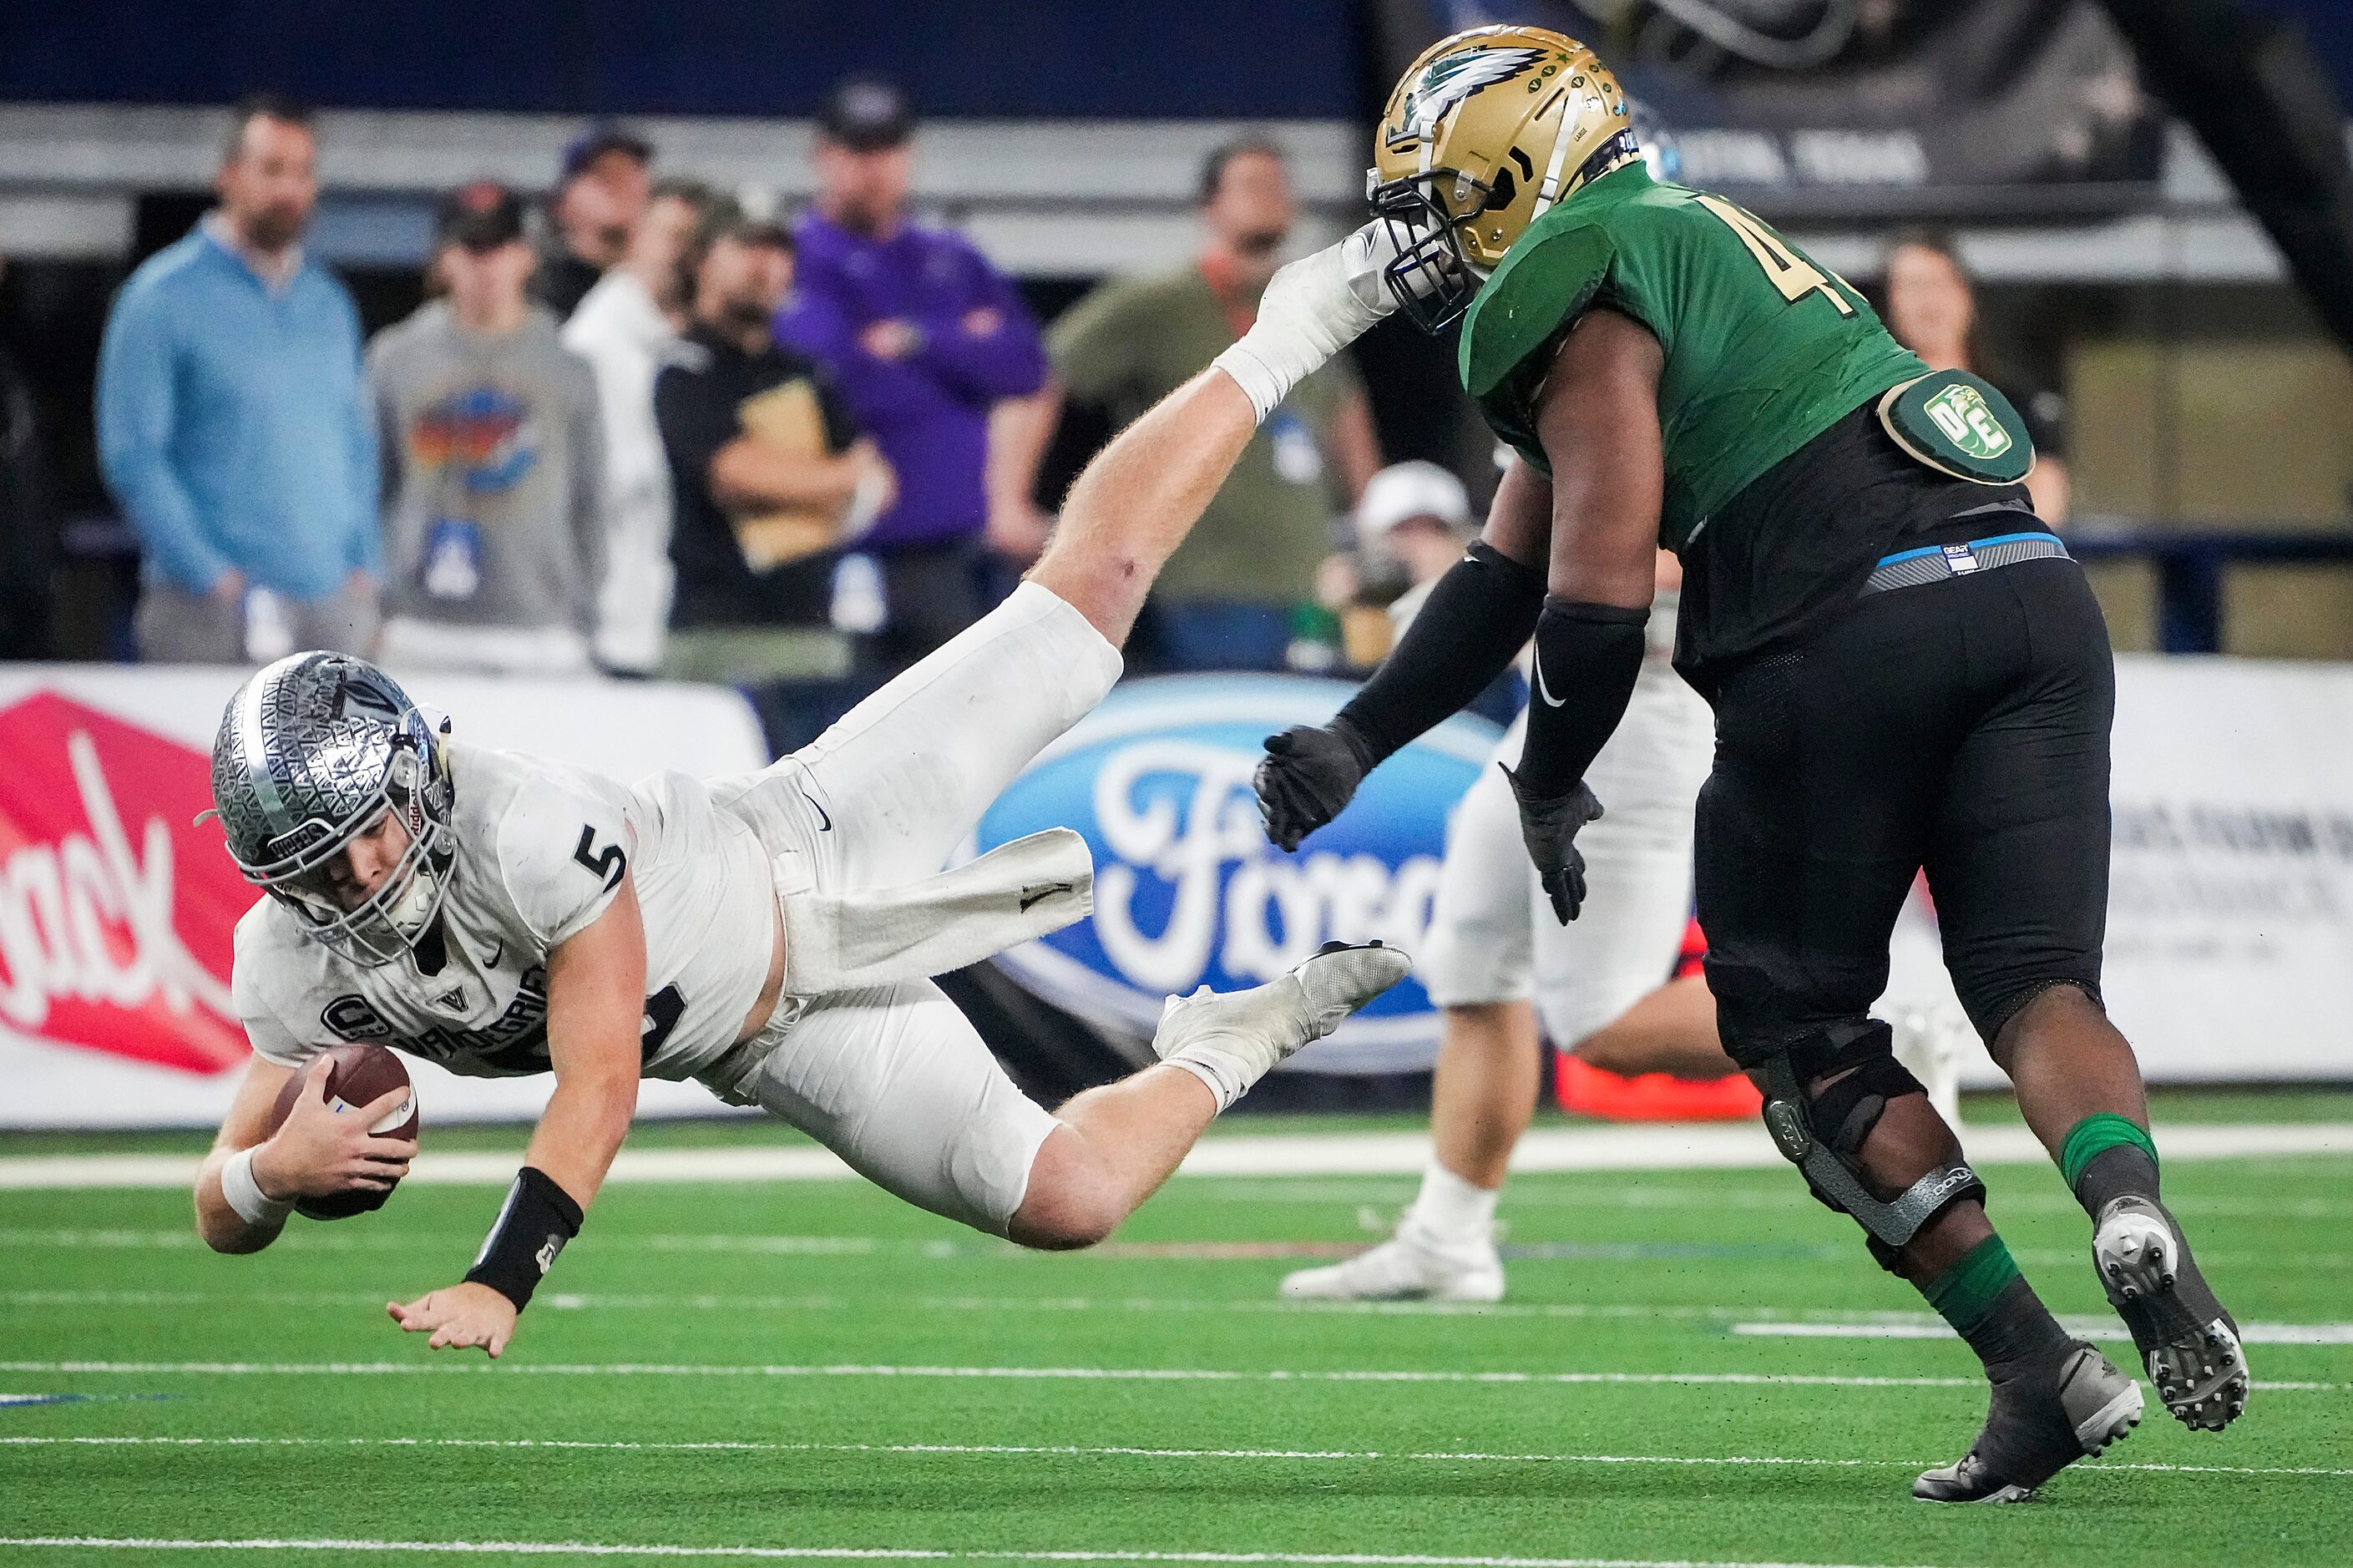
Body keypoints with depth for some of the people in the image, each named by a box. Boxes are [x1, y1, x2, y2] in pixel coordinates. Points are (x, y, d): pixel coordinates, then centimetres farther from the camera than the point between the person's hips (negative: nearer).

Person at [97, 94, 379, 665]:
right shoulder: (163, 295, -2)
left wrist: (364, 567, 7)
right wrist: (210, 576, -13)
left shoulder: (329, 303, 15)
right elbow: (131, 457, -7)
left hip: (336, 602, 5)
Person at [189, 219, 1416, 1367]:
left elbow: (599, 1085, -35)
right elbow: (223, 1221, -11)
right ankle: (1231, 1047, 25)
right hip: (774, 1047, 4)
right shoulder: (294, 966, -19)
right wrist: (275, 1169, -37)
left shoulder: (525, 830, -35)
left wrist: (500, 1283, -46)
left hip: (798, 872, -4)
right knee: (1068, 1203, -6)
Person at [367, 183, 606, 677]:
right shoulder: (396, 358, 9)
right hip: (423, 633, 0)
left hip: (540, 633, 0)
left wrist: (583, 624, 4)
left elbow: (590, 504, 9)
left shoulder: (567, 366, 8)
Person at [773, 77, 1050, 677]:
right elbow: (824, 372, -18)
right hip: (843, 555, -5)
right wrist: (961, 348, -5)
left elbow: (1024, 363, 4)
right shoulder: (797, 260, -1)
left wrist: (917, 341, -8)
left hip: (947, 556, 5)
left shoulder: (953, 262, 16)